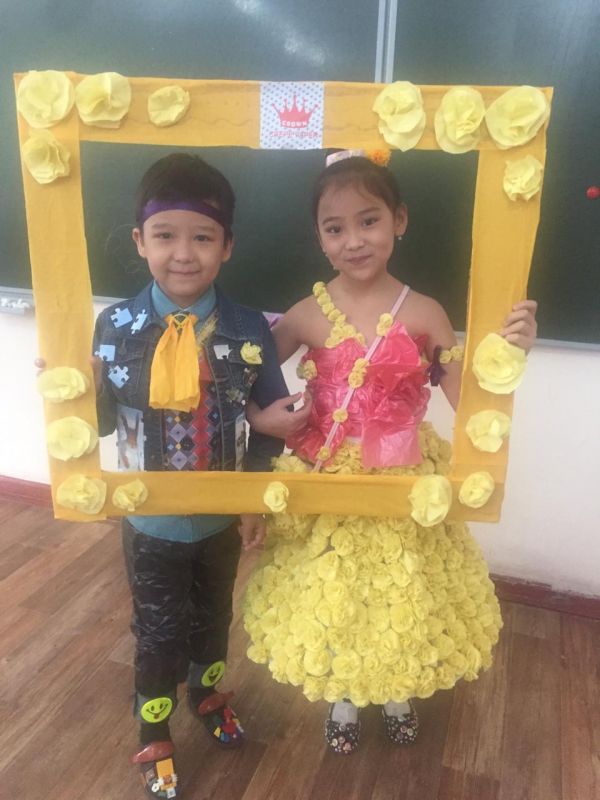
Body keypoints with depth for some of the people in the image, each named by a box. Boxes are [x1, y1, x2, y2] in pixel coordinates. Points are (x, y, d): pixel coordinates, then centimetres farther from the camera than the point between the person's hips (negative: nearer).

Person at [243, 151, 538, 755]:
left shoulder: (424, 314, -11)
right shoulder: (308, 314, -11)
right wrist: (260, 418, -18)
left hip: (404, 487, 1)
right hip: (326, 489, 0)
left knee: (400, 598, 21)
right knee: (331, 598, 19)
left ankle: (398, 696, 54)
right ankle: (343, 703, 50)